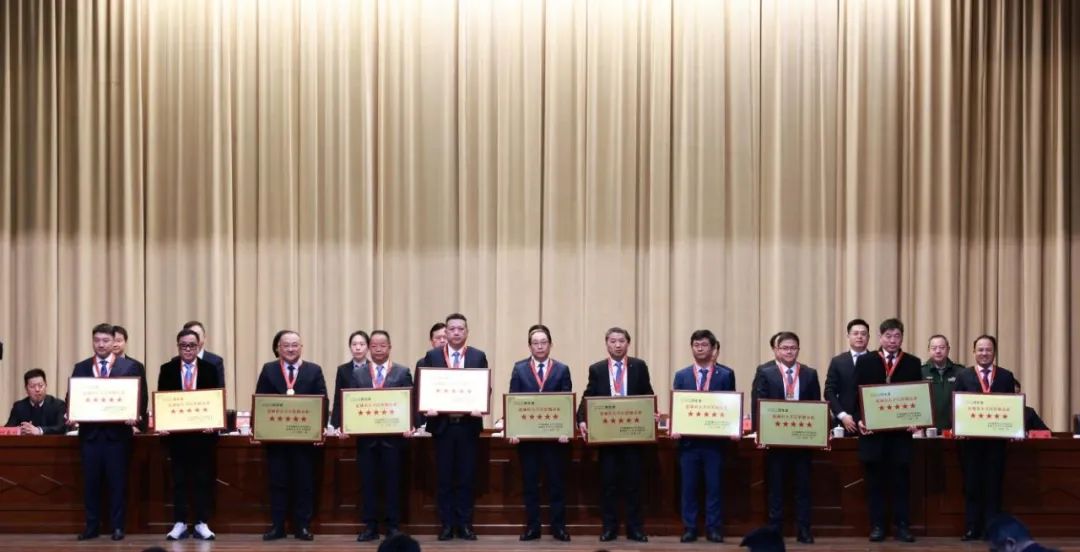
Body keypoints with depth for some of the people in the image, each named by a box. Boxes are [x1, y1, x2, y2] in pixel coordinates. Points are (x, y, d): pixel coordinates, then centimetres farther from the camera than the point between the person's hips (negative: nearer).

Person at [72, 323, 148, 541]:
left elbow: (140, 396, -1)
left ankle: (117, 527, 9)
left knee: (117, 481, 2)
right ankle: (92, 526, 14)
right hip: (90, 432, 2)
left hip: (118, 432, -2)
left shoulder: (130, 367, 3)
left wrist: (137, 416, -17)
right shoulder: (81, 368, 10)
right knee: (91, 481, 6)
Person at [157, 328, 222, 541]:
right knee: (179, 479, 6)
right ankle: (179, 524, 12)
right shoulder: (167, 369, 5)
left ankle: (201, 524, 10)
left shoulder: (210, 369, 4)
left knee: (203, 479, 4)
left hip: (203, 432, 0)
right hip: (176, 432, 0)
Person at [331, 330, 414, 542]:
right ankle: (370, 526, 12)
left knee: (392, 481, 4)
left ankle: (393, 526, 12)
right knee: (368, 482, 5)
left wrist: (410, 425, -13)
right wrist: (341, 426, -8)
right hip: (366, 435, 1)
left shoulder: (403, 372, 4)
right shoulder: (356, 372, 7)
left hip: (393, 435, -1)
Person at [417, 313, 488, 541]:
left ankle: (465, 524, 11)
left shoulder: (479, 356, 5)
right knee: (445, 477, 5)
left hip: (468, 424, 0)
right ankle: (447, 524, 12)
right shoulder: (432, 356, 4)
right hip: (443, 423, 0)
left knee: (467, 477, 4)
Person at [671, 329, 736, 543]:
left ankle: (714, 529, 10)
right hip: (688, 439, 2)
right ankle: (689, 529, 11)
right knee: (688, 486, 4)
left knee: (714, 486, 2)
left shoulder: (726, 374, 3)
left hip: (715, 439, -1)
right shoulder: (681, 375, 9)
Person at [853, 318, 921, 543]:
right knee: (875, 481, 4)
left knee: (901, 481, 3)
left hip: (901, 430, 0)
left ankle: (902, 526, 9)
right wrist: (859, 420, -9)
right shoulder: (865, 361, 5)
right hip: (873, 430, 0)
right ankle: (877, 526, 10)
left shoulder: (913, 363, 6)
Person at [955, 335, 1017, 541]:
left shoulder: (1006, 376, 7)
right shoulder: (963, 376, 5)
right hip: (970, 438, 0)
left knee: (993, 485, 5)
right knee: (972, 485, 3)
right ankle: (972, 529, 8)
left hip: (996, 438, 0)